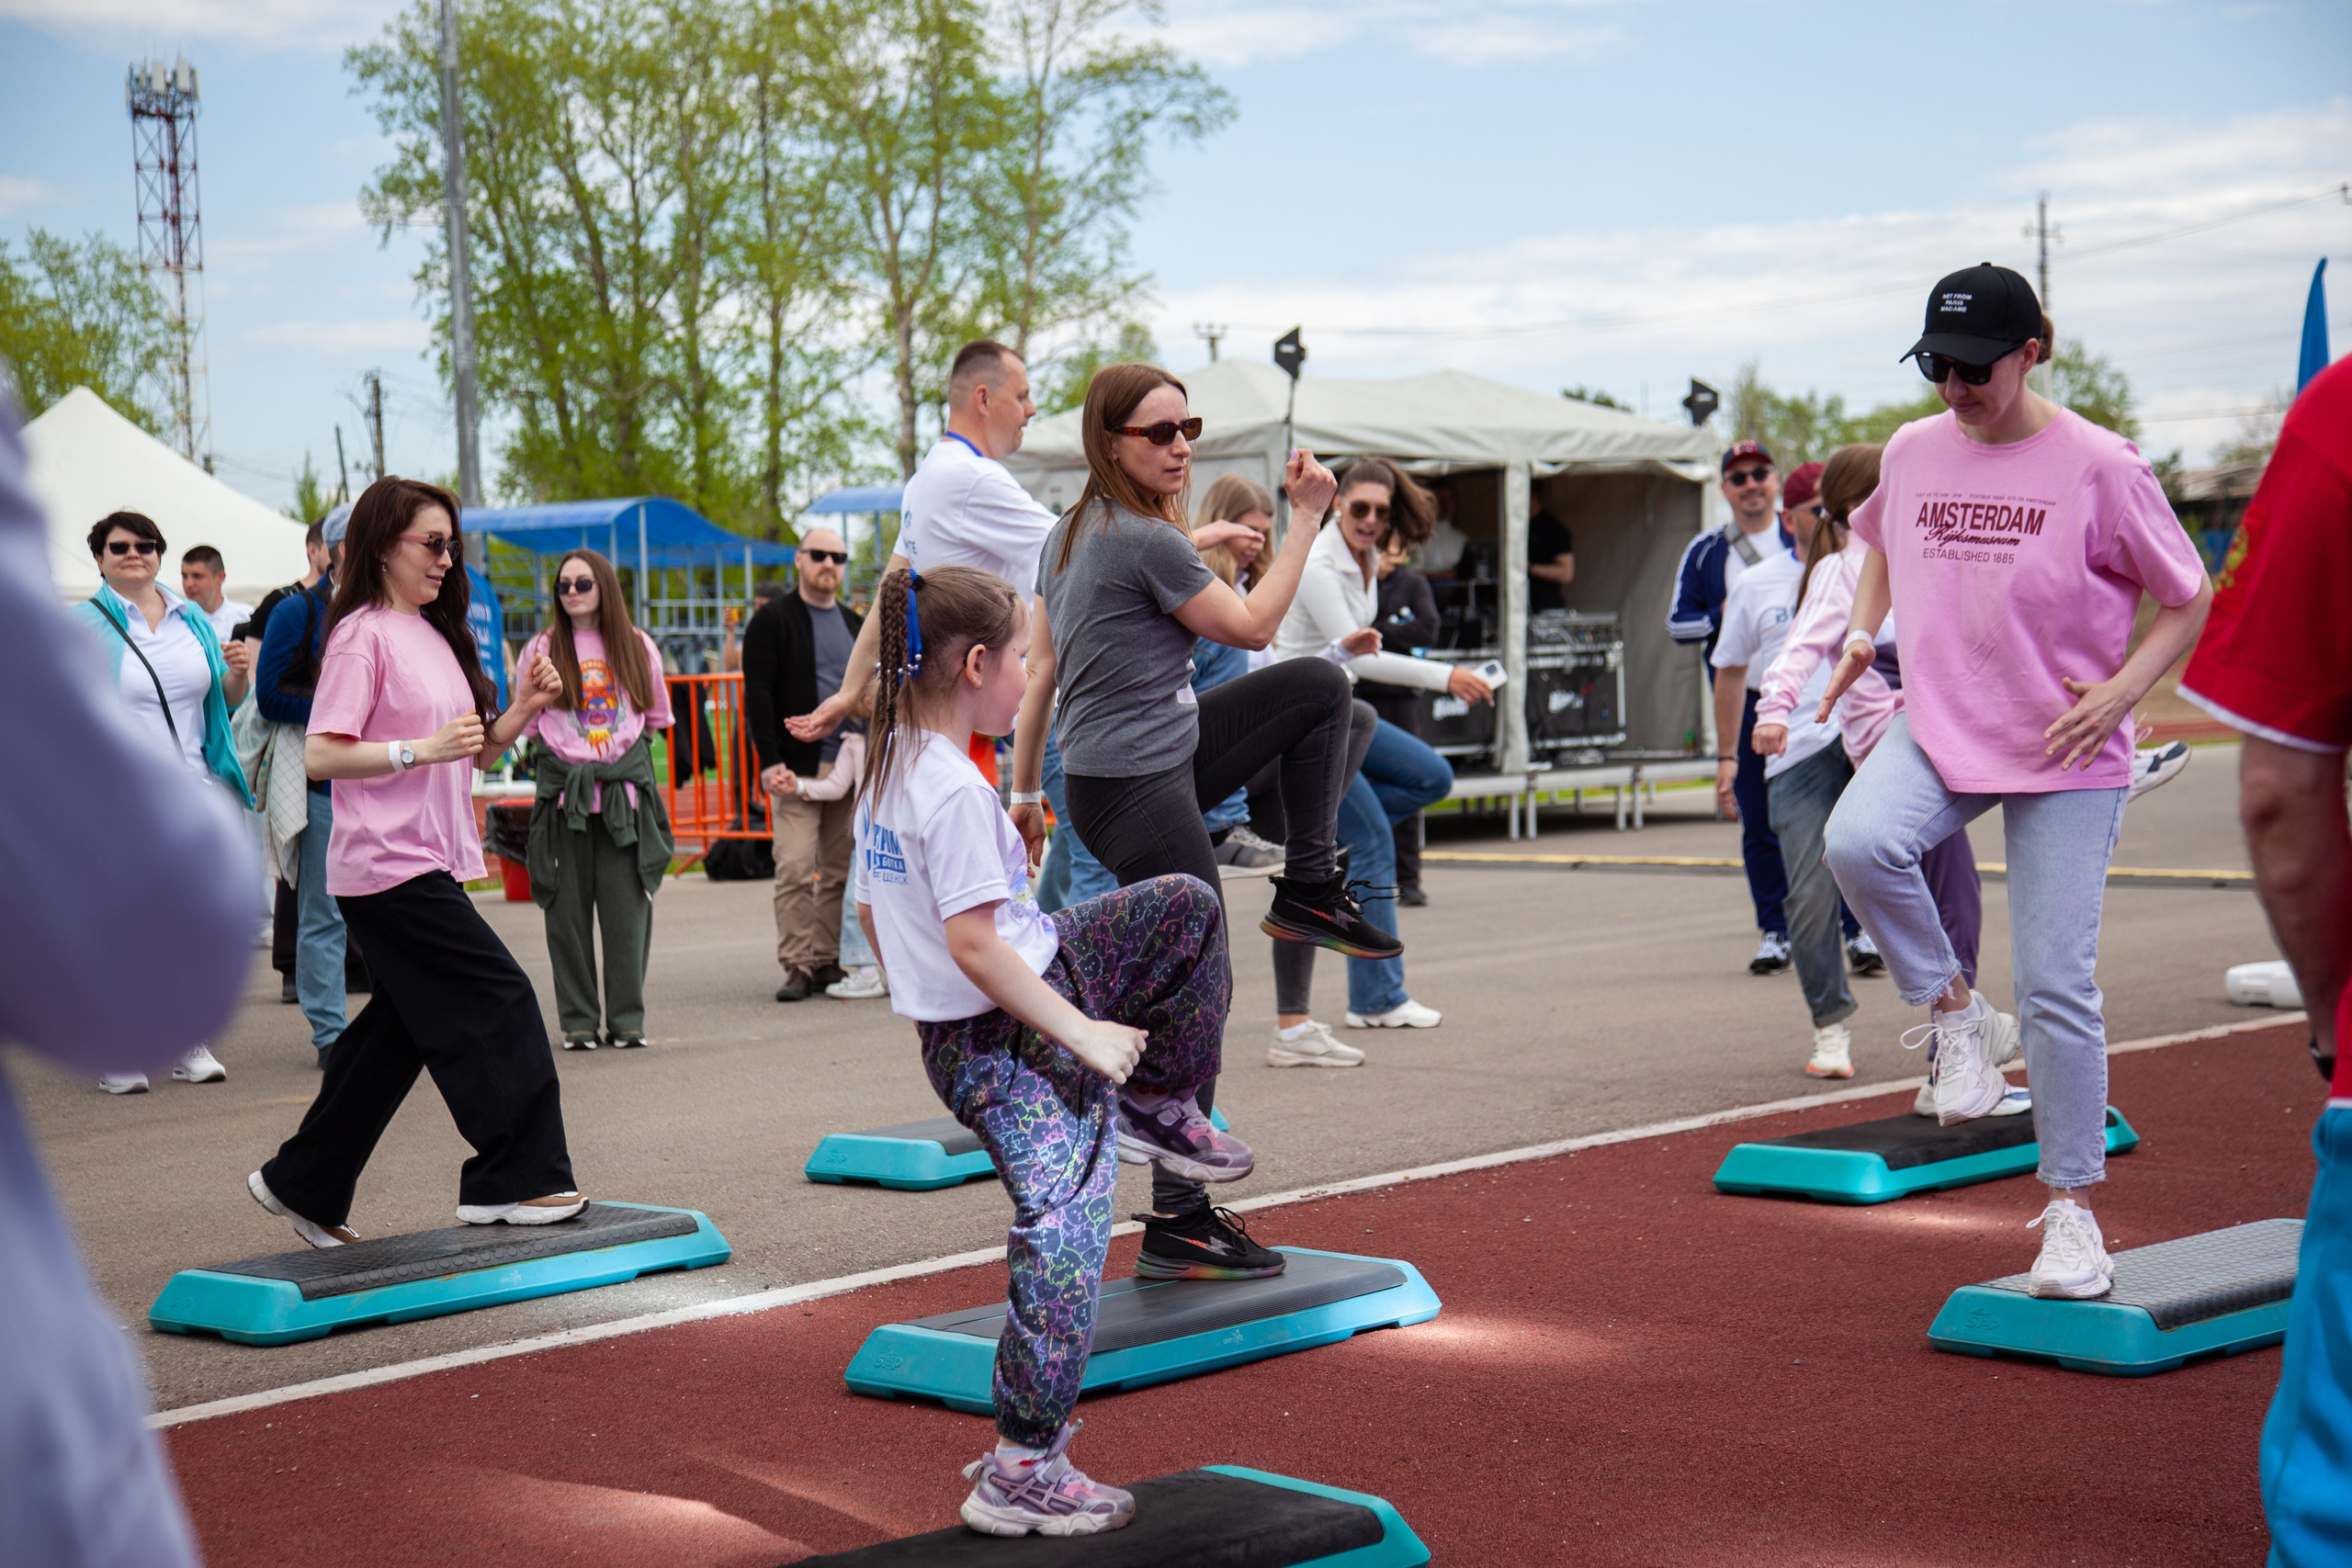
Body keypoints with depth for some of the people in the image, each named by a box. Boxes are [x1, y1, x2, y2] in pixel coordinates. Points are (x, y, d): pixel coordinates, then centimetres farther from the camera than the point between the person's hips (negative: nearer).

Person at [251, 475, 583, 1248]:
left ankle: (301, 1185, 22)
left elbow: (476, 753, 21)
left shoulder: (435, 635, 18)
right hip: (389, 864, -9)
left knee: (399, 1029, 12)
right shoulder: (364, 635, -9)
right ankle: (516, 1179, -3)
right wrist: (423, 749, -24)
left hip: (430, 862, 9)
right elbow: (322, 755, -16)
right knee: (499, 1000, -10)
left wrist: (525, 707, 4)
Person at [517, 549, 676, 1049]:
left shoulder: (637, 647, 10)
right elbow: (527, 724, 9)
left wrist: (622, 742, 9)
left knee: (627, 906, -2)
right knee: (568, 909, 0)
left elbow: (656, 715, 16)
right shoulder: (542, 649, 7)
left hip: (625, 787, 0)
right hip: (563, 790, 0)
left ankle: (627, 1019, 7)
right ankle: (578, 1021, 8)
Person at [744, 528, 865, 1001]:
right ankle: (796, 967, -6)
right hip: (796, 767, -5)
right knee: (795, 868, -10)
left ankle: (829, 962, 12)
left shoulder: (854, 624, 18)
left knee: (840, 870, 5)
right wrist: (769, 760, -15)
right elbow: (758, 694, -6)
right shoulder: (773, 620, 0)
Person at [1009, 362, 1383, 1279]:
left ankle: (1307, 892, 19)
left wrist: (1023, 791, 16)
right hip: (1139, 798, -10)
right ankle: (1177, 1225, 0)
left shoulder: (1069, 535, 9)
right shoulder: (1148, 543, -19)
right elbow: (1253, 626, -9)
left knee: (1319, 686, 13)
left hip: (1164, 766, 10)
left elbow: (1037, 670, 12)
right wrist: (1308, 517, -3)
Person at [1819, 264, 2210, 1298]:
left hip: (2066, 754, -3)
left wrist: (2120, 690, -15)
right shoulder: (1913, 452, 3)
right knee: (1857, 839, -30)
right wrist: (1862, 633, 9)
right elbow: (1879, 541, 25)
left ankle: (2072, 1210, 11)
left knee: (2056, 985, -4)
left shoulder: (2099, 466, -10)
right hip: (1937, 726, 3)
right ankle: (1952, 1012, -5)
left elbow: (2191, 598, -2)